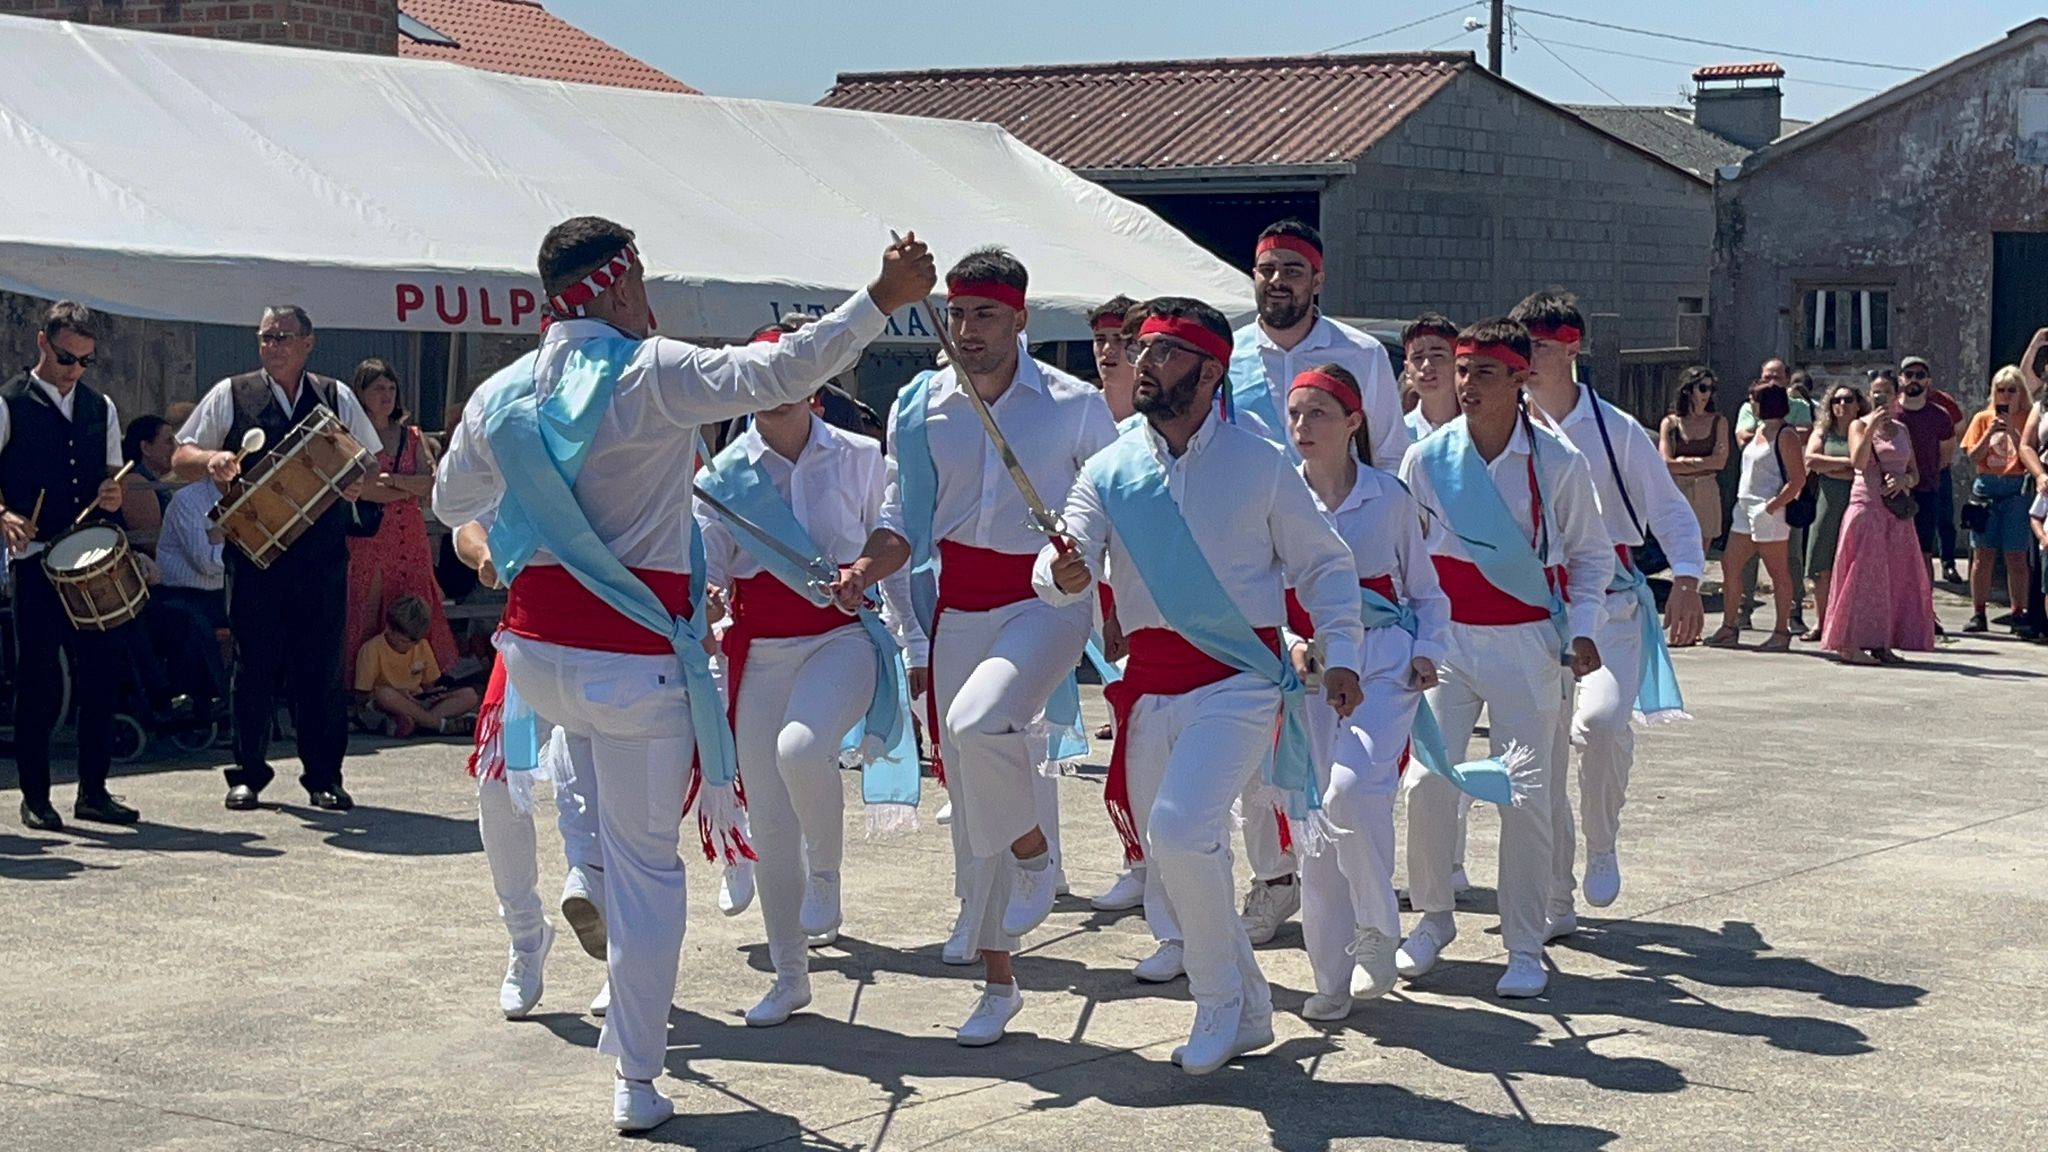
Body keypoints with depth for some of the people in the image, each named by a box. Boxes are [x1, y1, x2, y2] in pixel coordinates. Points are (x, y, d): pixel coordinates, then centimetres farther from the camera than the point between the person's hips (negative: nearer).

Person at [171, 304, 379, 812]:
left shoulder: (337, 398, 10)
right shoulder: (230, 395, 5)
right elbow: (180, 459, 7)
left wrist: (358, 484, -6)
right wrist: (212, 460, -15)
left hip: (322, 555, 1)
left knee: (322, 666, 2)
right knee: (254, 664, 3)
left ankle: (324, 777, 11)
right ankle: (248, 774, 14)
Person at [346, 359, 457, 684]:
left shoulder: (412, 436, 14)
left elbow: (432, 482, 0)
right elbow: (353, 488, -12)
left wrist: (388, 479, -10)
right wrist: (408, 489, -8)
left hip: (409, 538, 4)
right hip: (366, 538, -4)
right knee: (364, 619, -5)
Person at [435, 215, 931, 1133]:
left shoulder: (500, 396, 3)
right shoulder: (652, 374, -13)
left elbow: (451, 503, 19)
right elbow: (776, 373, -23)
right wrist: (881, 301, -19)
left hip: (539, 654, 5)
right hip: (637, 660, -5)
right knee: (647, 864, 7)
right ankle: (636, 1083, 13)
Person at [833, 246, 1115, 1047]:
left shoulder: (1075, 407, -4)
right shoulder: (919, 410, 4)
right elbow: (905, 516, 12)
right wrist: (868, 567, -8)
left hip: (1045, 599, -4)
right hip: (956, 611, 4)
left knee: (979, 722, -33)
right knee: (968, 796, 7)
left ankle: (1036, 854, -2)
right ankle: (997, 981, 20)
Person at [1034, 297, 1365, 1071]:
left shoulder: (1259, 465, -2)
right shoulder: (1109, 472, 4)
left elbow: (1325, 563, 7)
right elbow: (1062, 570, -7)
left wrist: (1341, 654, -5)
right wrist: (1064, 574, -31)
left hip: (1239, 678, -5)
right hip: (1150, 684, 5)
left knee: (1181, 830, -22)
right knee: (1168, 859, 10)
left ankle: (1219, 999, -1)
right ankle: (1246, 1012, 29)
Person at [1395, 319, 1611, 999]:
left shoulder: (1557, 463, -4)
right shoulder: (1427, 458, -1)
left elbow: (1590, 554, 7)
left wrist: (1581, 631, -4)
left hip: (1526, 643, -1)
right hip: (1446, 638, 1)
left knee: (1526, 792, -4)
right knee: (1429, 780, -6)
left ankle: (1525, 948, 7)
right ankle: (1433, 918, 16)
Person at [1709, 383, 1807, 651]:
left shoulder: (1786, 435, -12)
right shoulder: (1761, 430, 15)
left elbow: (1798, 480, -16)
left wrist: (1771, 506, -23)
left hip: (1770, 511, -9)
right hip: (1745, 508, 9)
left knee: (1778, 572, -1)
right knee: (1730, 566, 6)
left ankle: (1782, 633, 4)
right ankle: (1729, 628, 12)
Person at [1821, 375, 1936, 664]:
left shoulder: (1902, 430, 15)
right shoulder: (1859, 426, 2)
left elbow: (1915, 474, 15)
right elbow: (1858, 462, -16)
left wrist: (1903, 480, -7)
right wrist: (1871, 428, -21)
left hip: (1897, 510, 5)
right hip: (1867, 506, -5)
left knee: (1895, 576, 3)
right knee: (1862, 574, -8)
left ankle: (1882, 643, 8)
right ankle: (1851, 644, -6)